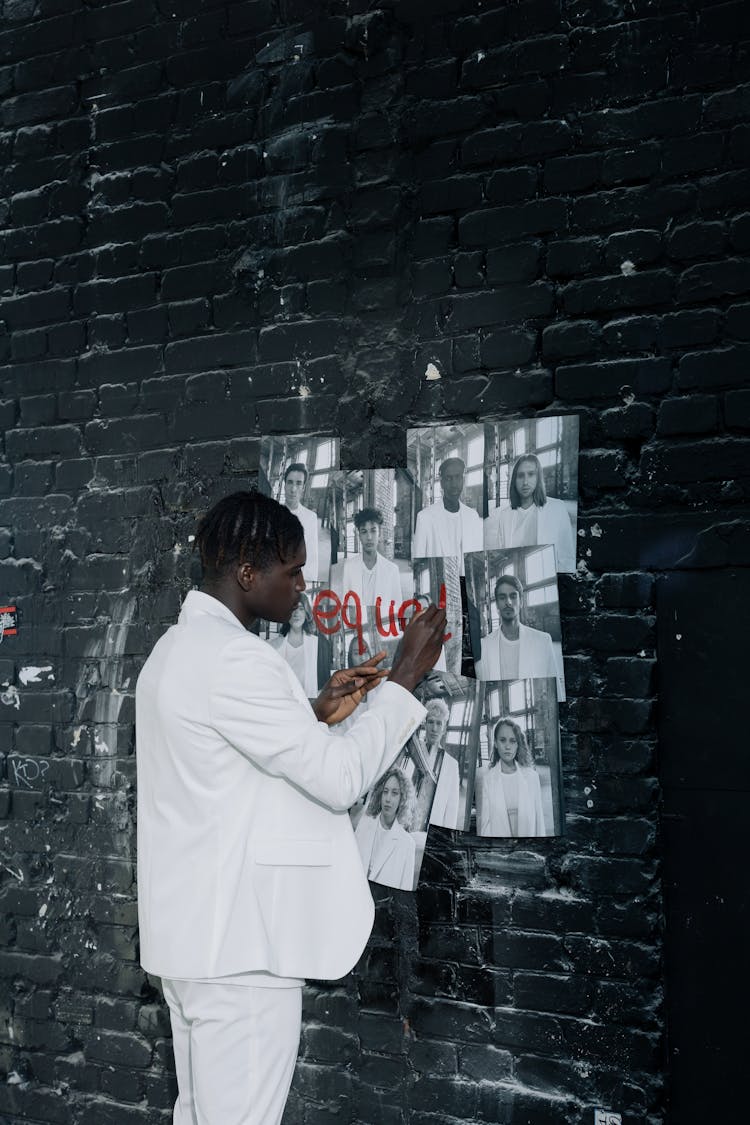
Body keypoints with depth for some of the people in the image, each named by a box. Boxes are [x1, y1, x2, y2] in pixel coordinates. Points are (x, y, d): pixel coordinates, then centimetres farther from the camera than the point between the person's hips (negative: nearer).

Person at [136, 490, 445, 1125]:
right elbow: (339, 778, -19)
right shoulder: (231, 657, -20)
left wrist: (317, 714, 11)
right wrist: (408, 675, -11)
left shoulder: (180, 648, 13)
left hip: (197, 934, 10)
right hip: (240, 940, -10)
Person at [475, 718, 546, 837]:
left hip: (527, 833, 2)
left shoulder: (531, 776, 0)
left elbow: (538, 817, 1)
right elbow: (482, 819, -9)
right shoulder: (484, 776, -6)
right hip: (497, 833, -1)